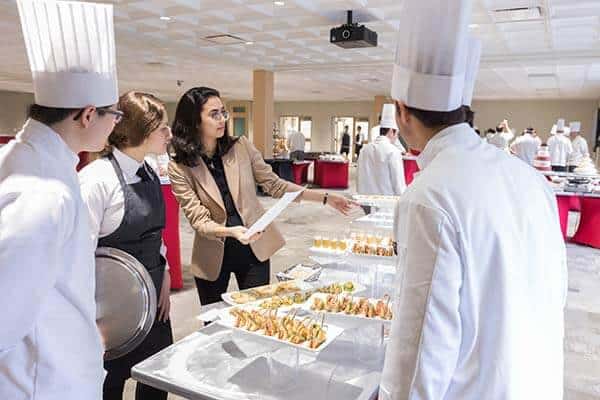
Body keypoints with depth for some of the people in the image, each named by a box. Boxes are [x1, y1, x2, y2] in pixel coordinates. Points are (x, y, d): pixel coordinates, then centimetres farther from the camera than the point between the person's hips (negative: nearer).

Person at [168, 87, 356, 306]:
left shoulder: (242, 147, -5)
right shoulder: (180, 168, -11)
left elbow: (274, 185, -1)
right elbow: (199, 220, -15)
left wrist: (325, 197, -8)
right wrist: (231, 231, -34)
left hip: (254, 248, 1)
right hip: (213, 255, -1)